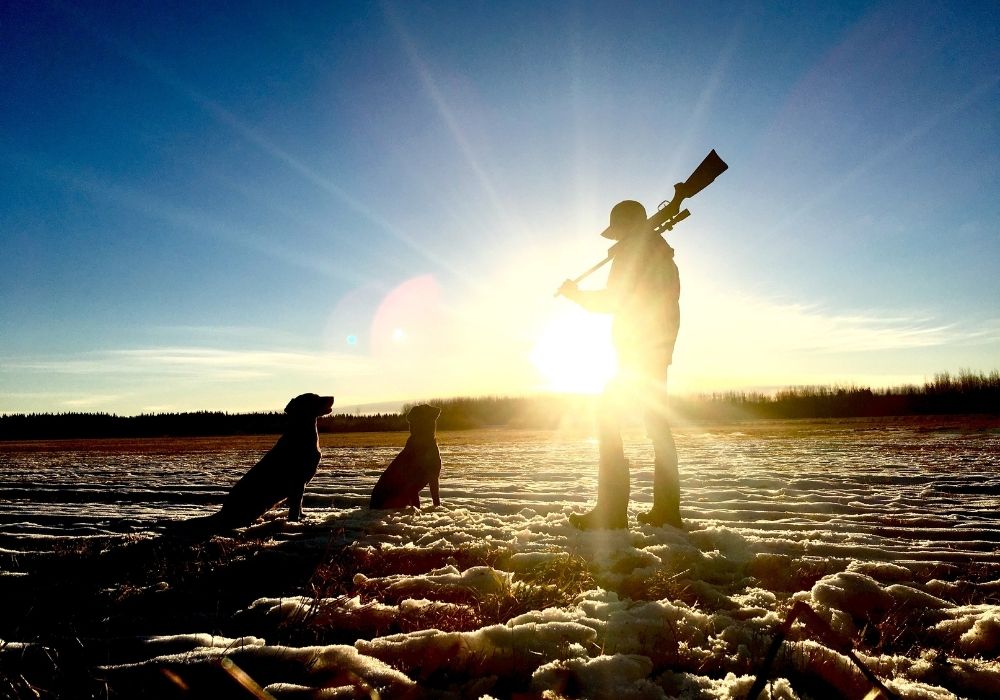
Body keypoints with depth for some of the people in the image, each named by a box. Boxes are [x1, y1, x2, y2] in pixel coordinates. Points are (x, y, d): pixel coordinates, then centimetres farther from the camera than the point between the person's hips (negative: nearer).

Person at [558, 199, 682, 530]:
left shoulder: (633, 248, -5)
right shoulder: (663, 252, 22)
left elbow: (615, 299, -12)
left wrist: (576, 293, 3)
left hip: (637, 351, -9)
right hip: (659, 352, 9)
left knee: (608, 415, -9)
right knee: (657, 423, 11)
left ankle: (611, 511, -14)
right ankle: (667, 509, 12)